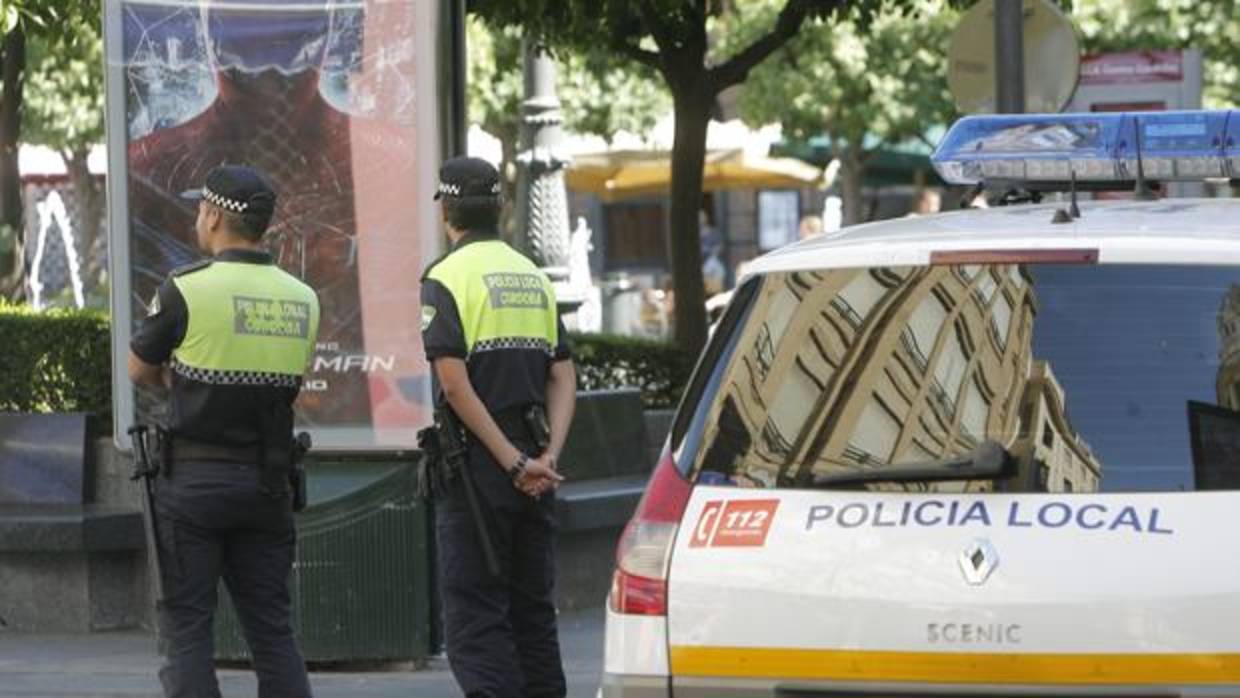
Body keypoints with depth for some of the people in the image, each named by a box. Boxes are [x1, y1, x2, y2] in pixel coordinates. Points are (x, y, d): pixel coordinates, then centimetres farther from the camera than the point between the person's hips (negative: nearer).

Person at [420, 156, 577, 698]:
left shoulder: (447, 278, -7)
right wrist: (548, 455, -3)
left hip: (477, 465, -6)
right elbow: (563, 377, 7)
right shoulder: (533, 276, 14)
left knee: (474, 619, -5)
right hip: (532, 474, 6)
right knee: (533, 612, 13)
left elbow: (455, 383, -17)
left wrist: (514, 462, -15)